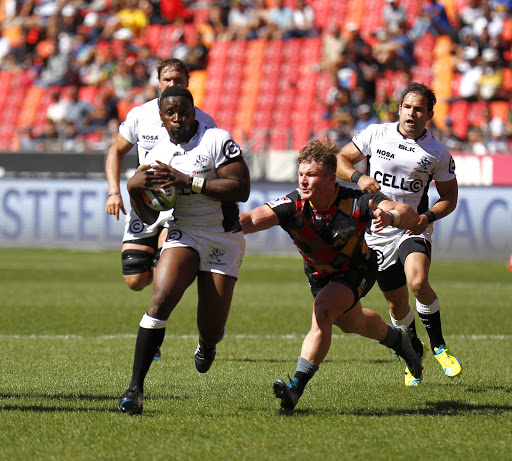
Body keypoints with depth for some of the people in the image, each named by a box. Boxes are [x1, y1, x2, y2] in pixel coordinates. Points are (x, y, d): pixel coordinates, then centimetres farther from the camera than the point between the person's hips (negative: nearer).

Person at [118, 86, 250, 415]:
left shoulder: (217, 141, -11)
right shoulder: (159, 155, 6)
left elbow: (241, 190, -20)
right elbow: (150, 217, 11)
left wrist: (188, 181, -23)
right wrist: (134, 189, -10)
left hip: (224, 241, -2)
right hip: (183, 236, 3)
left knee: (211, 329, -1)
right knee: (161, 300, -25)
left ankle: (207, 343, 41)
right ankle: (136, 387, -24)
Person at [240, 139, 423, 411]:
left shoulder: (355, 202, -35)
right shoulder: (293, 205, -31)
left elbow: (411, 216, -39)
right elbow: (253, 220, -45)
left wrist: (391, 217, -61)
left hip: (357, 270, -5)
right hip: (319, 274, 5)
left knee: (323, 311, -30)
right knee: (351, 323, 26)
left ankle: (297, 387, -30)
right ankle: (396, 338, 60)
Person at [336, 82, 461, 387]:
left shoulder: (438, 153, -2)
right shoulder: (376, 134, 0)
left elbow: (450, 197, 6)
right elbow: (341, 160, 7)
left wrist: (428, 217, -13)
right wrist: (358, 177, -15)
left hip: (414, 228, -2)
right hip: (378, 230, 2)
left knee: (417, 281, -31)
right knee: (398, 304, 9)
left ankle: (439, 346, -11)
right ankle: (415, 351, 38)